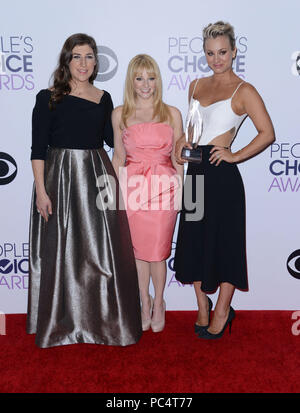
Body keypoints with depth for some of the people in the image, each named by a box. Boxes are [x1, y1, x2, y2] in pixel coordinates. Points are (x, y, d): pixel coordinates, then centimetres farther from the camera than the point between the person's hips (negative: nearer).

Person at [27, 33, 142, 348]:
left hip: (96, 177, 3)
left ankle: (103, 321, 22)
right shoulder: (48, 98, 0)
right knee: (61, 251, 5)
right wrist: (41, 190, -11)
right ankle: (61, 324, 23)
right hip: (59, 178, -2)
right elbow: (38, 148, -4)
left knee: (101, 250, 4)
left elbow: (113, 139, 18)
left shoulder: (103, 99, 10)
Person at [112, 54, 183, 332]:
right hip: (133, 187, 1)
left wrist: (180, 190, 2)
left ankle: (159, 304, 27)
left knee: (157, 252, 2)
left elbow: (177, 157, 7)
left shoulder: (172, 114, 5)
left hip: (164, 187, -1)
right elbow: (118, 156, 10)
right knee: (139, 250, 10)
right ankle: (144, 303, 30)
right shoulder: (120, 114, 6)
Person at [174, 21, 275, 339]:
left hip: (221, 174, -6)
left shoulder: (243, 91, -4)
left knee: (224, 240, 2)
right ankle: (202, 307, 28)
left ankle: (222, 312, 21)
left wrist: (235, 155, -12)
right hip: (195, 170, 7)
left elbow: (267, 133, -9)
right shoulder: (196, 85, 14)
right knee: (194, 239, 11)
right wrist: (183, 141, 7)